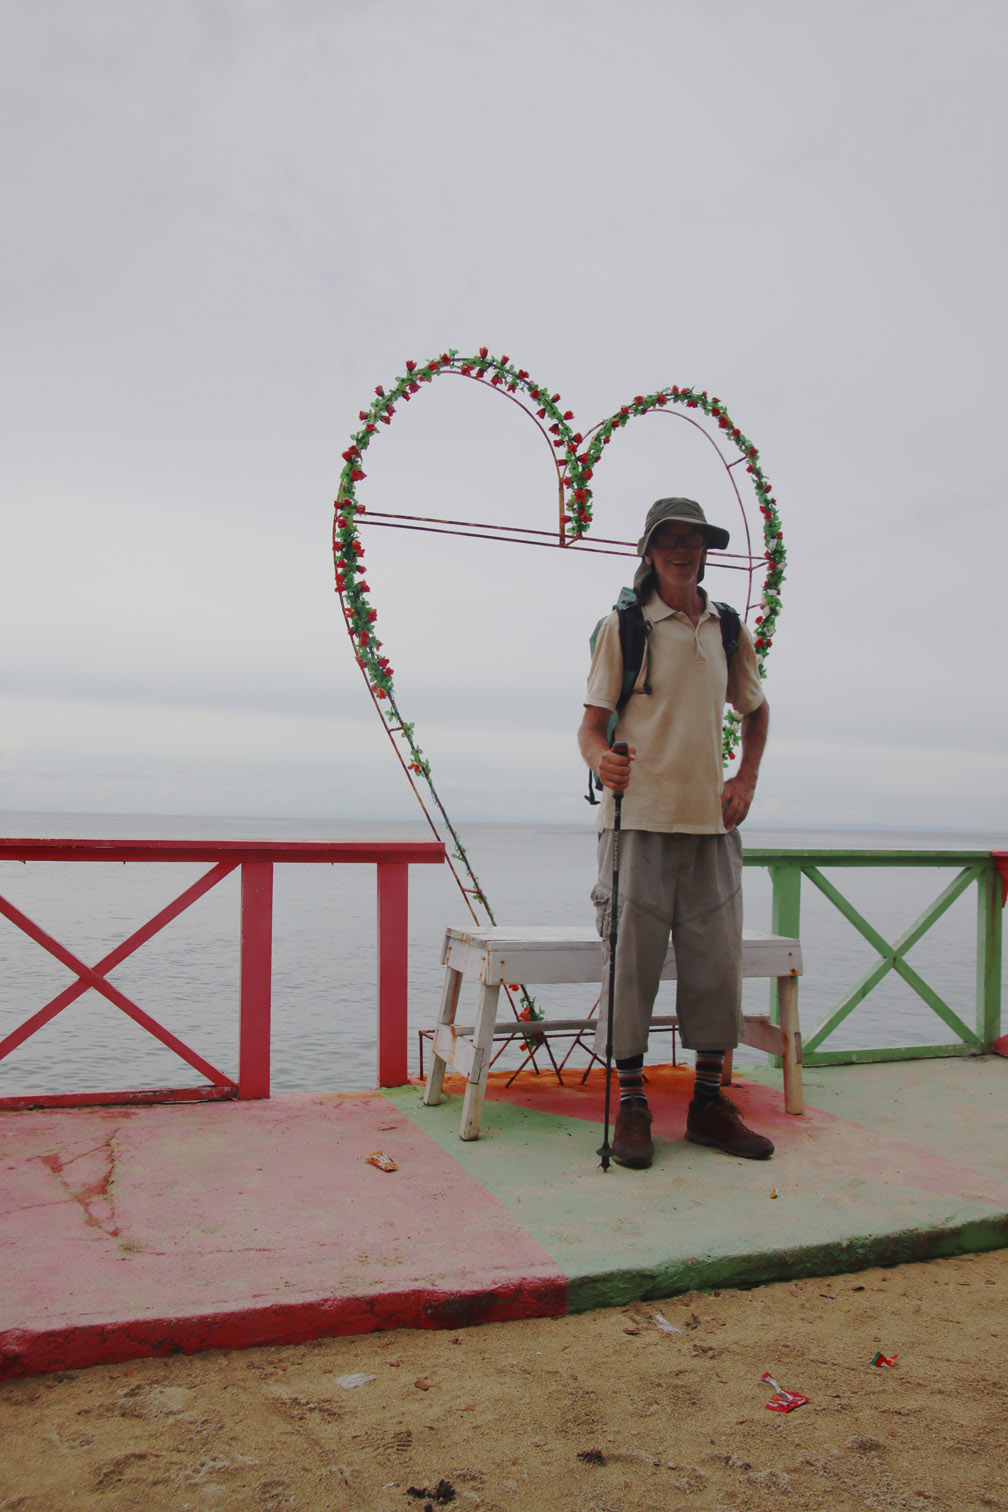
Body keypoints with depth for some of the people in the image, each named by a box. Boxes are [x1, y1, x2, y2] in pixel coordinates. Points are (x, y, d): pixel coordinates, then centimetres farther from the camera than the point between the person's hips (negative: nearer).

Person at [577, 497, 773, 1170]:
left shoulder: (729, 631, 13)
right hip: (638, 817, -4)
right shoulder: (622, 627, 1)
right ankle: (631, 1106, 11)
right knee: (631, 962, -3)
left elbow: (756, 711, 28)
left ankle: (710, 1103, 20)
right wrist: (602, 760, -24)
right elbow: (592, 725, -2)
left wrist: (747, 780, 14)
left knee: (717, 962, 6)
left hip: (710, 821, 4)